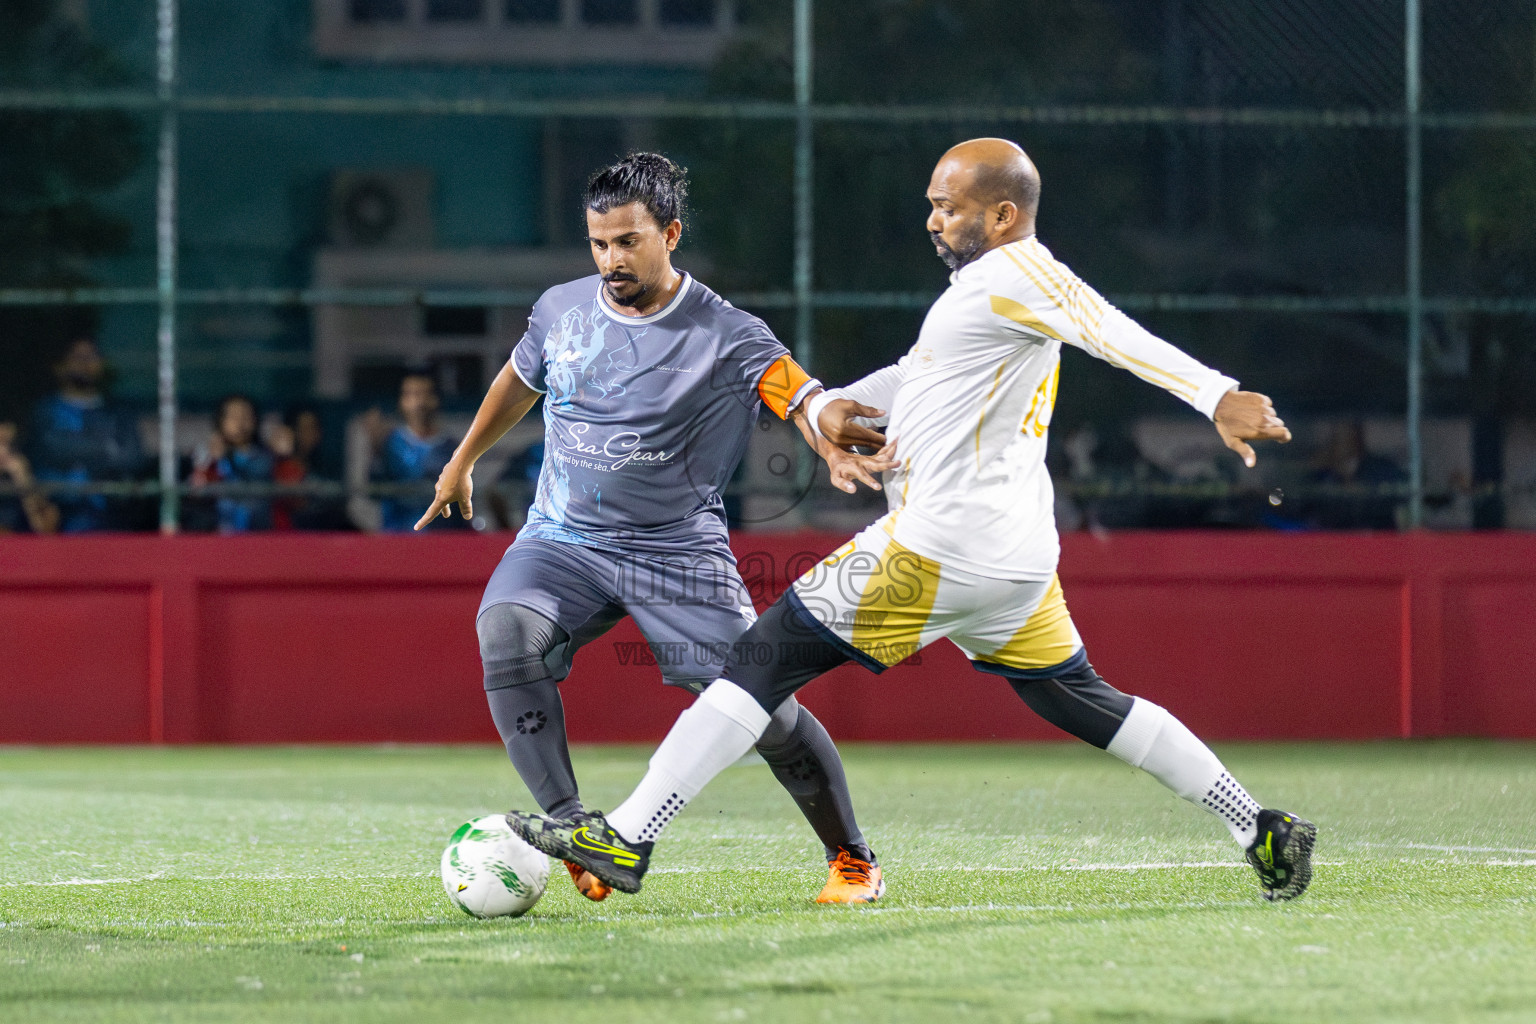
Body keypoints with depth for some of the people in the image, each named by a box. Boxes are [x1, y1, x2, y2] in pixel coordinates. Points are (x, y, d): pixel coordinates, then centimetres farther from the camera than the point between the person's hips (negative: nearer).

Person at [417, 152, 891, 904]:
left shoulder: (723, 334, -11)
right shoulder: (560, 310, 3)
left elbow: (800, 396, -25)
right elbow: (519, 381, 23)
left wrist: (838, 451, -48)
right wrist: (462, 463, 35)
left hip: (678, 551, -3)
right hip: (563, 538, 3)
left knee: (762, 706, -9)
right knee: (506, 636, -28)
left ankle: (852, 860, 14)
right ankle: (572, 832, -25)